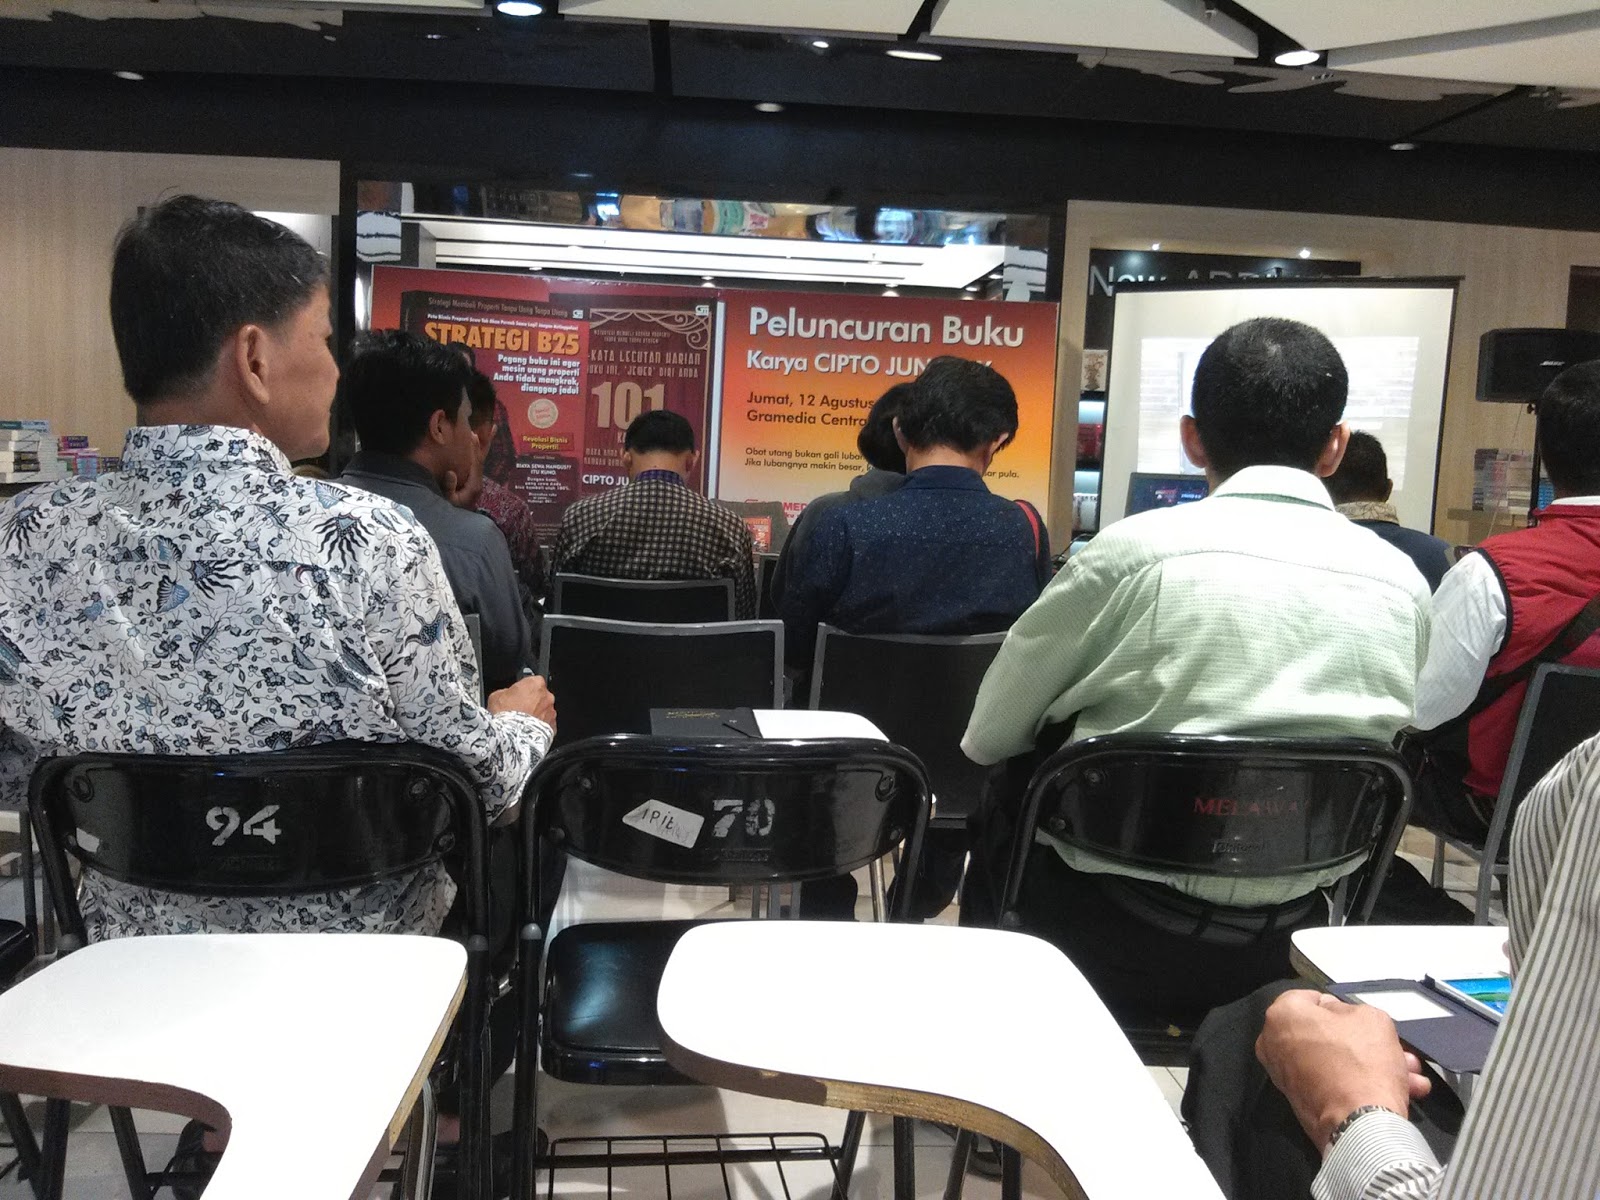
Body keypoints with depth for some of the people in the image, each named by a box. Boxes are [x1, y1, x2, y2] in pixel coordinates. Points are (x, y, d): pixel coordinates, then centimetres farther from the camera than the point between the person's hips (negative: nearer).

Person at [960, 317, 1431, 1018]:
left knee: (1002, 813, 24)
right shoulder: (1403, 583, -3)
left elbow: (986, 739, -5)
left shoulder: (1137, 549, -15)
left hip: (1120, 942, -4)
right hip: (1290, 948, 5)